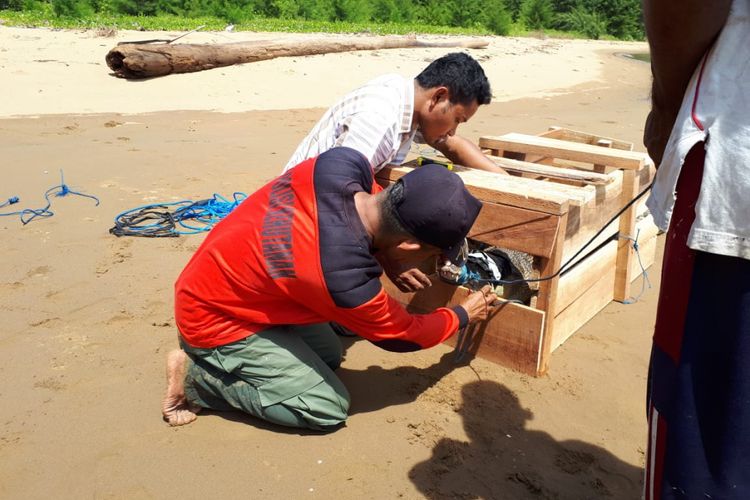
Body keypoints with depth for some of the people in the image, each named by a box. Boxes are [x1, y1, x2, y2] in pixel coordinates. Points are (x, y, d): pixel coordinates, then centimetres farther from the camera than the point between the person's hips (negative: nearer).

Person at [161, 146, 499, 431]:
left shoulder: (343, 164, -21)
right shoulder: (344, 279, -35)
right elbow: (399, 335, -12)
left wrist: (393, 263, 2)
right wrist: (464, 315, 4)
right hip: (215, 320, -8)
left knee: (329, 356, 14)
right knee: (329, 410, -6)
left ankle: (211, 360, 14)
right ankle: (195, 376, -1)